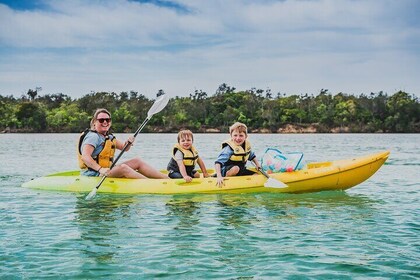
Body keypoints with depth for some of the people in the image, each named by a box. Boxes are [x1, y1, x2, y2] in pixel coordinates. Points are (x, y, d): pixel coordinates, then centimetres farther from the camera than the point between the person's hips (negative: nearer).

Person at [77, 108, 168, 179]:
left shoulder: (109, 137, 16)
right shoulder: (93, 136, -14)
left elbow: (124, 147, 18)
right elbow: (85, 156, -28)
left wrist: (128, 143, -7)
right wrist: (100, 169, -42)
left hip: (106, 170, 10)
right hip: (93, 174, -10)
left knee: (137, 161, 3)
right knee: (123, 167, -33)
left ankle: (166, 178, -3)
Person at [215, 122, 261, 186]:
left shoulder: (247, 145, -2)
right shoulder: (229, 148, -24)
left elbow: (252, 156, 20)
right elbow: (218, 162, -33)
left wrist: (257, 164, 4)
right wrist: (219, 177, -44)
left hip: (241, 171, 7)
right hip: (226, 171, -7)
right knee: (235, 168, -37)